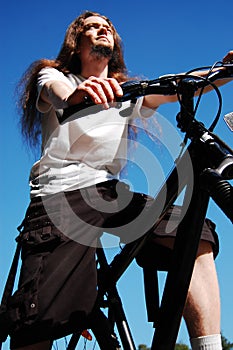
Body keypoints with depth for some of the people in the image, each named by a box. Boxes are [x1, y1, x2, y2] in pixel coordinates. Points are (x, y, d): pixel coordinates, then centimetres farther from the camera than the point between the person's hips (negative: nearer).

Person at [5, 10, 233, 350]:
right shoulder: (53, 76, 14)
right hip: (61, 194, -4)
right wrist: (77, 93, -37)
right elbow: (56, 92, -12)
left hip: (110, 193, 4)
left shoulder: (127, 92, 24)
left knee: (195, 236, -22)